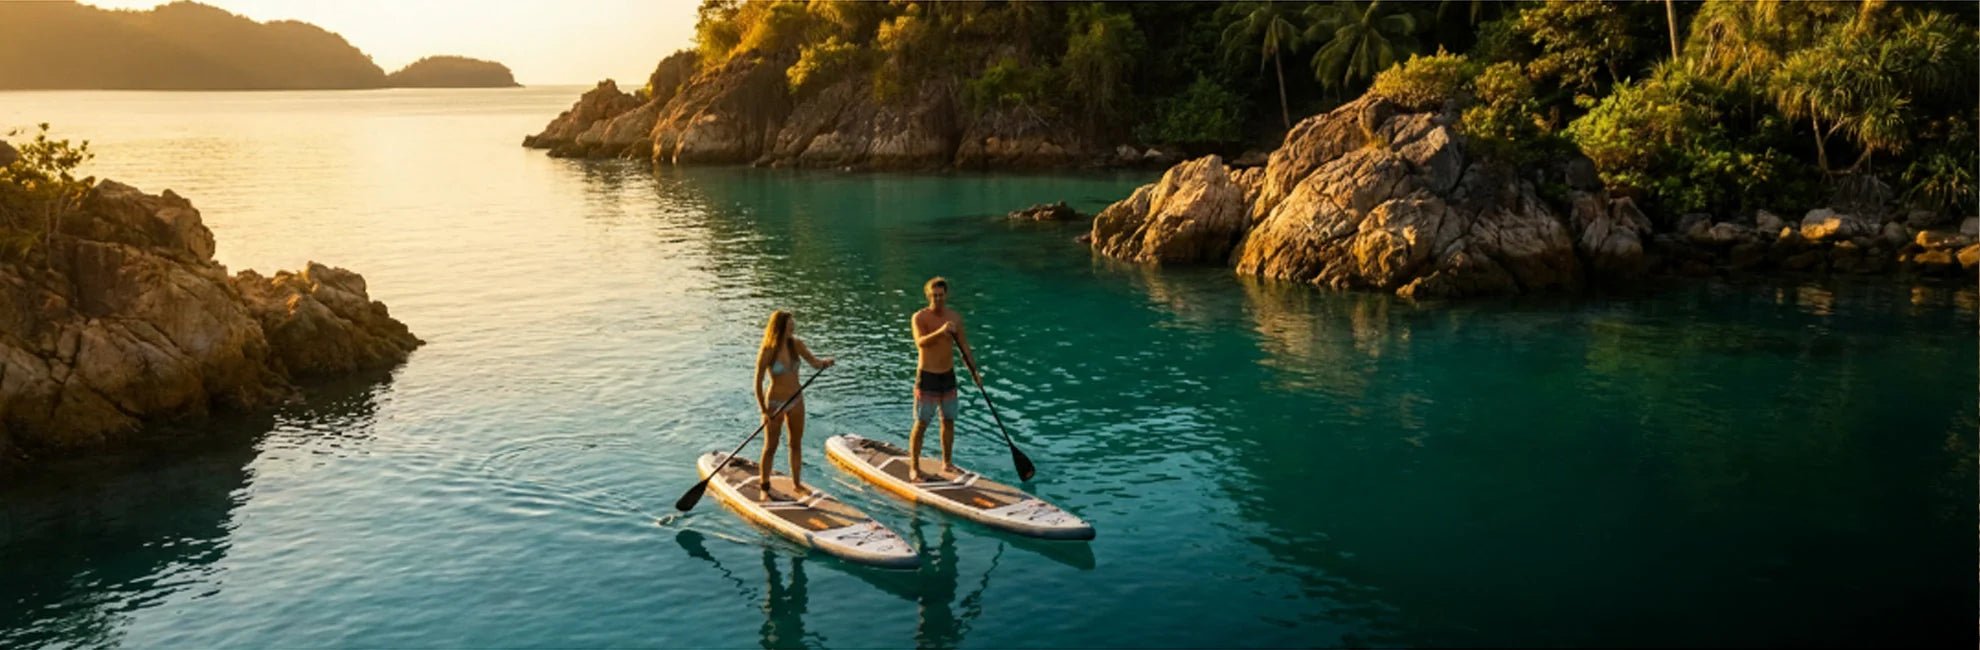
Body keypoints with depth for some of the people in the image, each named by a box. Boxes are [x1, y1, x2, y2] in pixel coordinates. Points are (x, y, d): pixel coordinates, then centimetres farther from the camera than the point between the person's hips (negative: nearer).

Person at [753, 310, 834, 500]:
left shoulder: (795, 344, -4)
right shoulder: (767, 351, -18)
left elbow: (813, 362, -2)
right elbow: (758, 382, -15)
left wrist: (825, 362, -25)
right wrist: (764, 410, -17)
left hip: (796, 400, 5)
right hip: (776, 402, -5)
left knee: (796, 444, 15)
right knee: (771, 447, 4)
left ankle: (796, 483, 29)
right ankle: (763, 488, 15)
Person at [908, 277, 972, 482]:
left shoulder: (955, 317, 3)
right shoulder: (920, 317, -13)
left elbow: (964, 345, 10)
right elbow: (920, 342, -29)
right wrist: (940, 332, -45)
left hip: (948, 375, 5)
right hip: (927, 376, -5)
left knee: (949, 420, 13)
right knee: (921, 423, -3)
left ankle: (947, 462, 27)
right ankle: (914, 467, 5)